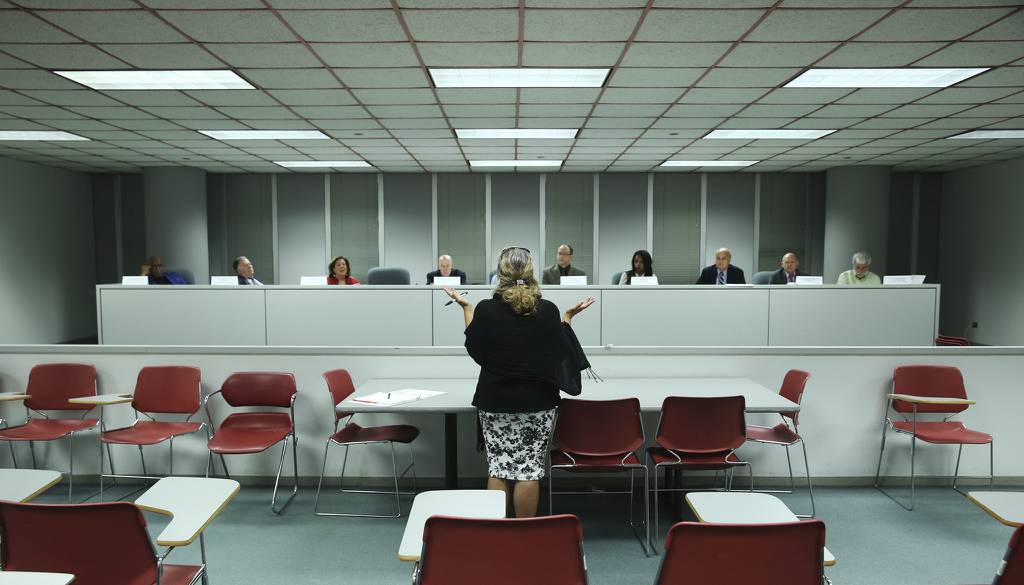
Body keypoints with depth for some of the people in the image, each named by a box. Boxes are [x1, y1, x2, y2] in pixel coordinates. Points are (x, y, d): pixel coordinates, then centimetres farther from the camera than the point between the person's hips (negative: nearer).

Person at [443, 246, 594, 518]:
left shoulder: (485, 309, -10)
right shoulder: (548, 310, -8)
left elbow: (475, 350, 5)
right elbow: (560, 352, 4)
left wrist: (465, 307, 12)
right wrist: (568, 316, 14)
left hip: (495, 403, 0)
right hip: (538, 402, 0)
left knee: (498, 468, 10)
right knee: (529, 470, 6)